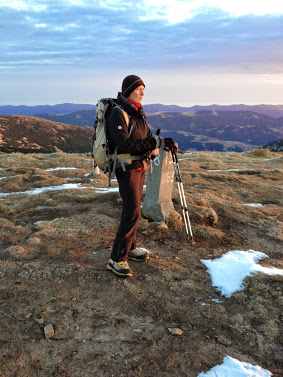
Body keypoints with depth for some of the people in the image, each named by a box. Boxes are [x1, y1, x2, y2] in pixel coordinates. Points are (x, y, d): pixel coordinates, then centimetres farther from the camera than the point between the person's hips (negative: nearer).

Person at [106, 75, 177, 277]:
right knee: (133, 213, -12)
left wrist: (154, 148, -14)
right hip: (126, 168, -8)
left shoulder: (139, 113, 11)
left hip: (140, 167, 9)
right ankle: (117, 259, -4)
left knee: (133, 208, 15)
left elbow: (148, 137, 11)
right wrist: (158, 142, -27)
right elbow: (125, 145, -26)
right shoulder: (118, 114, -16)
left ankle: (130, 247, 30)